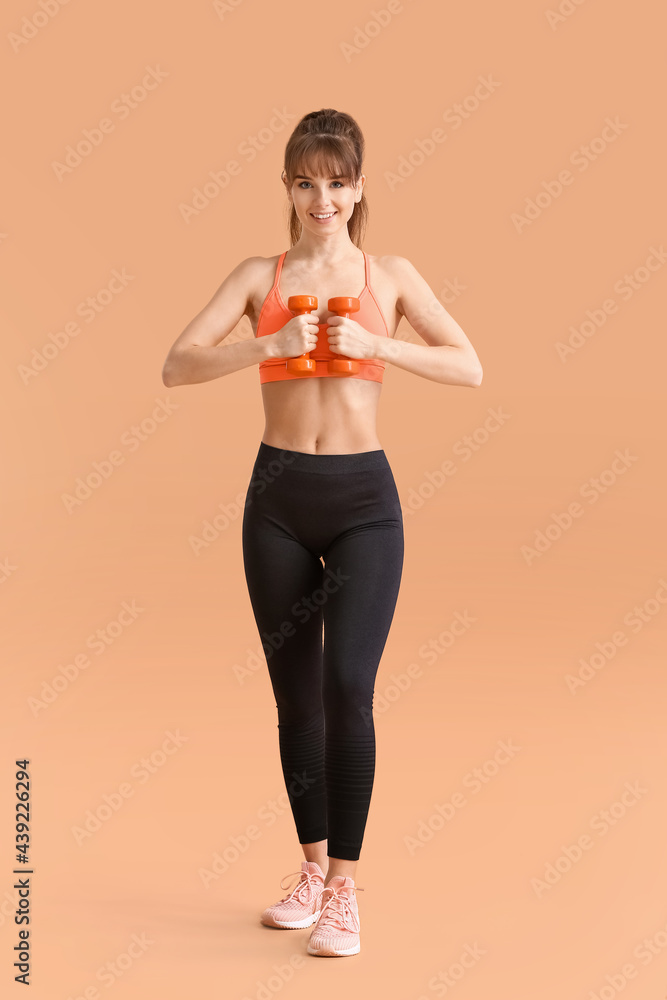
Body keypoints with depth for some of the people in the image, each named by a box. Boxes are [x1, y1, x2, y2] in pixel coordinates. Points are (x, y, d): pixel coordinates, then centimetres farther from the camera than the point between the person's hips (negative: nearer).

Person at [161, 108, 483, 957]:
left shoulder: (389, 276, 4)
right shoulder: (260, 276, 4)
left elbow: (470, 368, -2)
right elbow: (176, 367, -6)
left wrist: (376, 345, -15)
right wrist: (267, 345, -20)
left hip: (362, 497, -1)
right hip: (278, 493, 2)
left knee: (348, 686, -12)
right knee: (295, 693, 10)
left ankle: (344, 891, -1)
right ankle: (314, 867, 26)